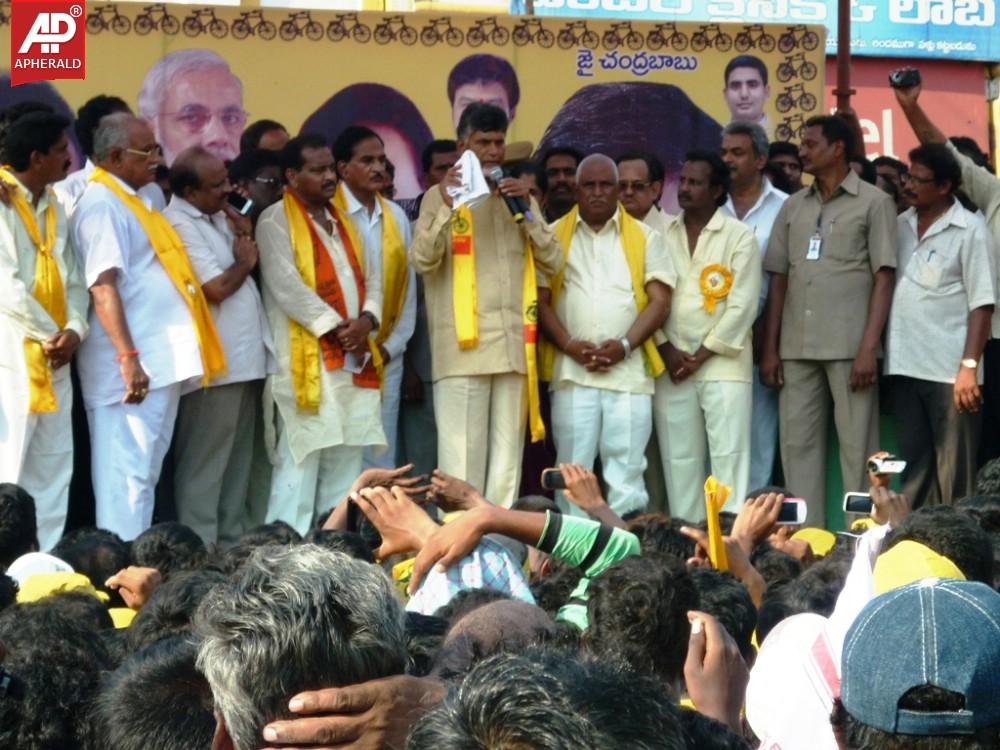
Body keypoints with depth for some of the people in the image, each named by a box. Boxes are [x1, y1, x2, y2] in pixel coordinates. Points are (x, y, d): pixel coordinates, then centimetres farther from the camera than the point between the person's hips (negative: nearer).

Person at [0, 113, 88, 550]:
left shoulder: (54, 207, 15)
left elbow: (73, 279, 12)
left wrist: (74, 329, -6)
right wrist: (50, 334, -10)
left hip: (55, 358, 8)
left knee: (54, 466, 9)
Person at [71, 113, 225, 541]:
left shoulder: (133, 199, 19)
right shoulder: (102, 205, -11)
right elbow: (104, 287, -20)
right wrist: (127, 356, -26)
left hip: (162, 361, 10)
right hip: (134, 365, -10)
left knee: (145, 472, 12)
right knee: (127, 474, -8)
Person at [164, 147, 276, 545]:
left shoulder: (218, 216, 13)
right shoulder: (179, 226, -15)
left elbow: (247, 262, 16)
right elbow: (217, 288, -21)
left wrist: (245, 236, -1)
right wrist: (244, 263, -3)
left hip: (243, 358, 10)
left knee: (237, 462, 15)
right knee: (204, 466, -5)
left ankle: (230, 544, 23)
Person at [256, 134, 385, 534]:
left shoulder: (341, 221, 20)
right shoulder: (276, 221, -5)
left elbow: (369, 276, 16)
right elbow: (287, 287, -14)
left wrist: (366, 319, -4)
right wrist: (336, 327, -14)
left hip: (355, 357, 8)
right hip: (308, 357, -7)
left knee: (347, 456, 8)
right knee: (301, 456, -10)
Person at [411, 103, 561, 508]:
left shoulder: (518, 196, 18)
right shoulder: (441, 196, 6)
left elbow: (552, 261, 11)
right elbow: (422, 260, -6)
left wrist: (527, 210, -2)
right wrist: (446, 207, -17)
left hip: (514, 342, 4)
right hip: (463, 344, -4)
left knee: (508, 455, 4)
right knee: (462, 454, -8)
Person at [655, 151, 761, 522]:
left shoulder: (739, 236, 0)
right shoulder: (662, 235, 10)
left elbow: (742, 305, -6)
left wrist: (703, 354, -9)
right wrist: (667, 350, -5)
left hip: (722, 363, -3)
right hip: (671, 365, 4)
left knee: (728, 455, -7)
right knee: (679, 459, 5)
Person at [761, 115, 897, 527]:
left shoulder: (874, 203, 2)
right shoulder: (793, 207, 15)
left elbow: (884, 278, -3)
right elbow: (778, 279, 15)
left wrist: (869, 348, -12)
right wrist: (770, 348, 6)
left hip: (849, 346, -5)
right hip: (796, 347, 5)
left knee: (857, 446, -2)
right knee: (797, 443, 4)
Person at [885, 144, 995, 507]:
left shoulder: (970, 230, -4)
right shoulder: (900, 225, 12)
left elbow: (982, 304, -8)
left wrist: (969, 366, -16)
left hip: (950, 371, -5)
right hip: (905, 367, 5)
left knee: (954, 473, -2)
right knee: (913, 467, 10)